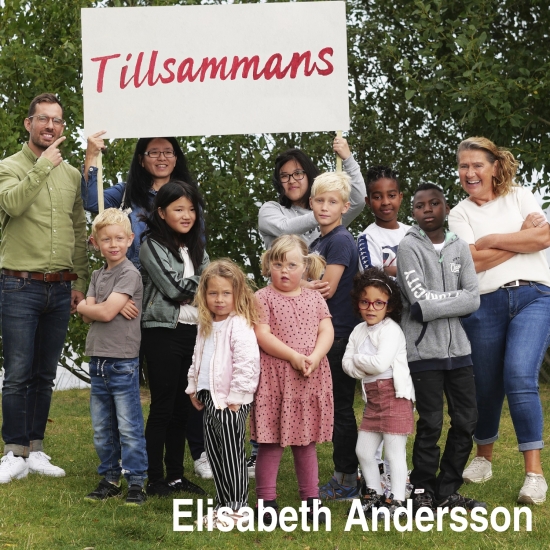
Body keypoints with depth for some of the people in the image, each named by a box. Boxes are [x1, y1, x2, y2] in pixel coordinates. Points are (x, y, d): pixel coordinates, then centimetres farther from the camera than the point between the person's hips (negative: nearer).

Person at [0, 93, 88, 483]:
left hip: (59, 290, 5)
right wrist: (43, 165, -19)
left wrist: (80, 282, 12)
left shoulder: (71, 174, 12)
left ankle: (35, 451, 16)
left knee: (45, 375, 9)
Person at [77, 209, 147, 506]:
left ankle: (136, 481, 1)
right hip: (98, 359, 7)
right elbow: (88, 316, 4)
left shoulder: (130, 274, -9)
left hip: (123, 361, -7)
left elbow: (105, 313, -17)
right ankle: (110, 479, 21)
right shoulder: (97, 275, 14)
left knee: (129, 427, -4)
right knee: (101, 428, 12)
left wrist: (84, 306, 0)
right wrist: (104, 307, -14)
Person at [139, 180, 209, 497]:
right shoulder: (152, 245, -4)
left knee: (183, 407, 9)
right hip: (163, 332, -6)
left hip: (194, 332, 6)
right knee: (163, 407, -3)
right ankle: (156, 479, 3)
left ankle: (176, 474, 16)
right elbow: (174, 287, -14)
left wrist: (188, 289, -12)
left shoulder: (197, 248, 15)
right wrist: (201, 283, -1)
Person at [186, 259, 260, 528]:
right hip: (210, 398, 9)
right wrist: (194, 387, 20)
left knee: (231, 455, -3)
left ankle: (237, 507, 6)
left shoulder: (240, 326, -15)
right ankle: (223, 504, 22)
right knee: (214, 453, 13)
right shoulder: (206, 326, 13)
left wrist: (236, 397, -20)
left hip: (230, 402, -9)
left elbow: (247, 364, -22)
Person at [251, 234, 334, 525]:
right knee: (271, 443, -1)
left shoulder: (314, 298, 11)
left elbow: (326, 331, 3)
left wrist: (314, 357, -15)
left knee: (306, 442, 12)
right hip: (274, 379, -4)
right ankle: (267, 503, 6)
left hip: (311, 380, 4)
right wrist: (294, 357, -19)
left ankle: (311, 500, 18)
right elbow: (262, 335, -12)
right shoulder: (263, 298, -2)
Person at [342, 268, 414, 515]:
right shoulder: (359, 331, 10)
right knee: (363, 451, 14)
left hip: (394, 397, -8)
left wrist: (357, 359, -7)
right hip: (372, 399, 8)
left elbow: (381, 363, -23)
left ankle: (397, 501, 1)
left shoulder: (391, 330, -12)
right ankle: (374, 494, 28)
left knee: (395, 453, -4)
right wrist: (367, 366, -15)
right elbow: (347, 364, 3)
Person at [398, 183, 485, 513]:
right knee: (431, 423, -3)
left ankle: (448, 490, 17)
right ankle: (423, 492, 10)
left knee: (467, 420, 5)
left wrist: (432, 305, -10)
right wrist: (455, 298, -7)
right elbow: (419, 298, -14)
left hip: (458, 347, 5)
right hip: (424, 349, -4)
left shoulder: (459, 247, 9)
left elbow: (473, 300, -1)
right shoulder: (409, 247, -3)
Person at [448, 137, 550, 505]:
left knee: (520, 379, -18)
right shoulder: (460, 214, 9)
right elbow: (474, 262, -6)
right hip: (486, 305, 2)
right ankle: (484, 458, 29)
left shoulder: (520, 197, 10)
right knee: (486, 386, 6)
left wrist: (491, 240, -5)